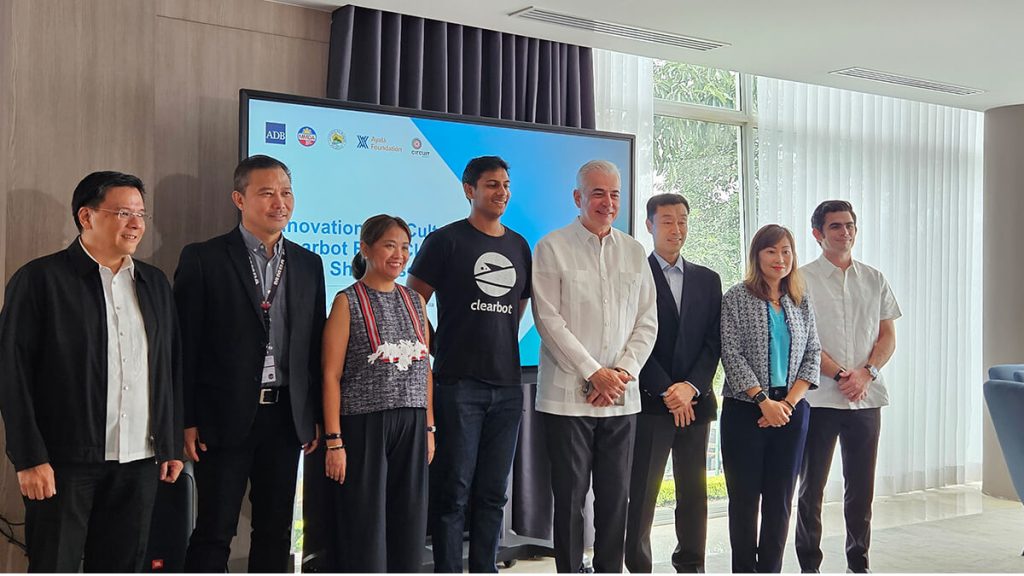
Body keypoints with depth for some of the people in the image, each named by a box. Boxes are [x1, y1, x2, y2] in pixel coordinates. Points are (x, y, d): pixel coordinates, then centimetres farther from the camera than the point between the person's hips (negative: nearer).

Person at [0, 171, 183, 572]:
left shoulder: (155, 283, 12)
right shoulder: (39, 279, -4)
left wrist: (172, 445, 11)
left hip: (140, 463, 5)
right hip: (65, 462, -4)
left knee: (121, 569, 11)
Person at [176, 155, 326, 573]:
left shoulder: (308, 264, 9)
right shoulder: (203, 259, -4)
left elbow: (314, 345, 11)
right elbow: (185, 345, -5)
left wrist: (315, 417, 8)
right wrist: (187, 421, -8)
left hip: (286, 417, 4)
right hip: (226, 417, -4)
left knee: (276, 531, 13)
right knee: (214, 532, 3)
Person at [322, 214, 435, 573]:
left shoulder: (414, 301, 12)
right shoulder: (348, 302, -3)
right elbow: (331, 375, -6)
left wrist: (428, 427, 10)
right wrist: (334, 441, -11)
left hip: (412, 426, 5)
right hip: (364, 425, -4)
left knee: (409, 524, 8)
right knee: (365, 527, 2)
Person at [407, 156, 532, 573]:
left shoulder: (519, 246, 14)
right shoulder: (445, 241, -2)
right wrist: (433, 354, -2)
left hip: (507, 385, 5)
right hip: (457, 384, -5)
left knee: (493, 492, 10)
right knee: (453, 490, -2)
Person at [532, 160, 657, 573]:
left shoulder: (634, 252, 12)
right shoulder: (552, 248, -1)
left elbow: (647, 322, 9)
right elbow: (549, 320, -8)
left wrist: (623, 372, -6)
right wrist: (594, 373, -12)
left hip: (621, 397, 4)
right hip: (568, 395, -4)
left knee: (615, 496, 8)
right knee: (570, 495, 2)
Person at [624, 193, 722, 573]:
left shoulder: (707, 279, 14)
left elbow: (714, 341, 7)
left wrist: (691, 386, -7)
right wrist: (667, 392, -12)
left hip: (696, 400, 4)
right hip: (650, 401, -4)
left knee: (694, 492, 8)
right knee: (641, 494, -1)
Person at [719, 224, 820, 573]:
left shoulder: (801, 302, 11)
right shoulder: (737, 298, -2)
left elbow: (812, 355, 7)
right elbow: (731, 354, -8)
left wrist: (789, 403, -6)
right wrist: (764, 401, -14)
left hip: (791, 410, 4)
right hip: (745, 409, -3)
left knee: (780, 498, 7)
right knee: (744, 496, 2)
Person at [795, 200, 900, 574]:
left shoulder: (874, 280, 12)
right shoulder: (803, 280, -1)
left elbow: (888, 336, 10)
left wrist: (866, 373, -7)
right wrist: (841, 375, -13)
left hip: (866, 397, 4)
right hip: (819, 398, -3)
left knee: (861, 486, 9)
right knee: (811, 487, 3)